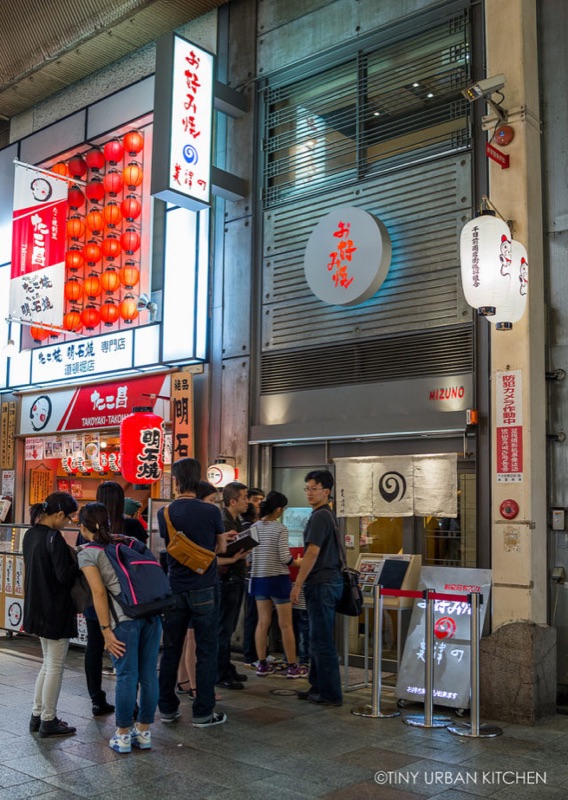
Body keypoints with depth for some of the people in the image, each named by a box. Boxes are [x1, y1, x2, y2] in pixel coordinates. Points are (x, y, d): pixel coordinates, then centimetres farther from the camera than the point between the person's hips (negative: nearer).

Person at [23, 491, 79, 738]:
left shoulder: (30, 534, 6)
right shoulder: (53, 538, -21)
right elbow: (64, 576, -22)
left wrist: (71, 556, 5)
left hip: (38, 609, 9)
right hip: (55, 610, -9)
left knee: (48, 663, 21)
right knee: (55, 666, 5)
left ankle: (37, 716, 26)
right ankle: (48, 721, 14)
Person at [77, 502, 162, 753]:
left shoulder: (87, 553, 3)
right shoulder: (127, 543, 19)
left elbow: (99, 592, -6)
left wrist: (106, 630, -5)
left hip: (124, 617, -5)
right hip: (152, 611, 5)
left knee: (127, 676, 4)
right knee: (149, 674, 9)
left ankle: (123, 736, 15)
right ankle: (143, 732, 21)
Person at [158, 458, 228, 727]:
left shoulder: (164, 513, -2)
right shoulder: (211, 511, -10)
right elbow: (221, 547, 5)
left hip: (175, 588, 3)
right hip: (204, 588, -3)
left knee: (171, 649, 13)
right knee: (206, 650, 4)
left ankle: (167, 708, 22)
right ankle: (203, 712, 7)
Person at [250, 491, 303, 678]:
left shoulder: (254, 527, 2)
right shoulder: (280, 529, -14)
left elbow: (249, 553, 6)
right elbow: (284, 558, -16)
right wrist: (294, 561, 4)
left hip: (258, 578, 6)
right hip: (278, 579, -5)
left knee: (263, 622, 12)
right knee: (286, 625, 3)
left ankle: (262, 665, 17)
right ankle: (292, 667, 10)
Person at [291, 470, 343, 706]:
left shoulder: (320, 517, -14)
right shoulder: (328, 515, 17)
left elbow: (312, 554, -20)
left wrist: (297, 585, -16)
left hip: (321, 584, -10)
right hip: (329, 581, 10)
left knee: (322, 641, -4)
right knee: (318, 639, 15)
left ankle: (331, 694, 1)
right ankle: (318, 687, 22)